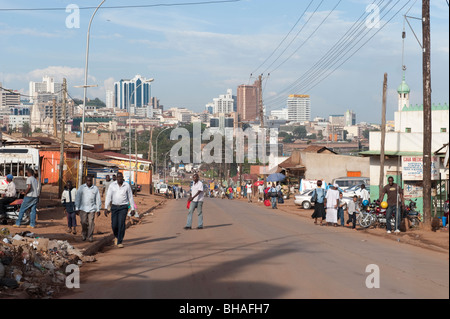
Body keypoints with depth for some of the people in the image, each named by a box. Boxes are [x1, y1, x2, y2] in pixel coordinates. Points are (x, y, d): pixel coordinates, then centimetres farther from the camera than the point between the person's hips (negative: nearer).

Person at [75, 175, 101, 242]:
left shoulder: (95, 188, 5)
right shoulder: (81, 188, 3)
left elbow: (98, 200, 9)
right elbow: (77, 198, 5)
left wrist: (98, 210, 7)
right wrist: (77, 208, 1)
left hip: (92, 209, 0)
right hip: (83, 208, 0)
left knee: (91, 223, -6)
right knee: (83, 222, -6)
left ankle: (90, 237, 4)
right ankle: (84, 235, 17)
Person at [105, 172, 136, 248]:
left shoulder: (127, 185, -2)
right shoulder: (112, 185, -2)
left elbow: (131, 197, 4)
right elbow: (108, 197, -5)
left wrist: (133, 209, 3)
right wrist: (106, 208, -13)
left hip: (123, 207, -1)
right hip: (114, 207, 1)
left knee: (121, 224, -13)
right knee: (114, 225, 0)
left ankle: (119, 242, -7)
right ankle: (116, 236, 32)